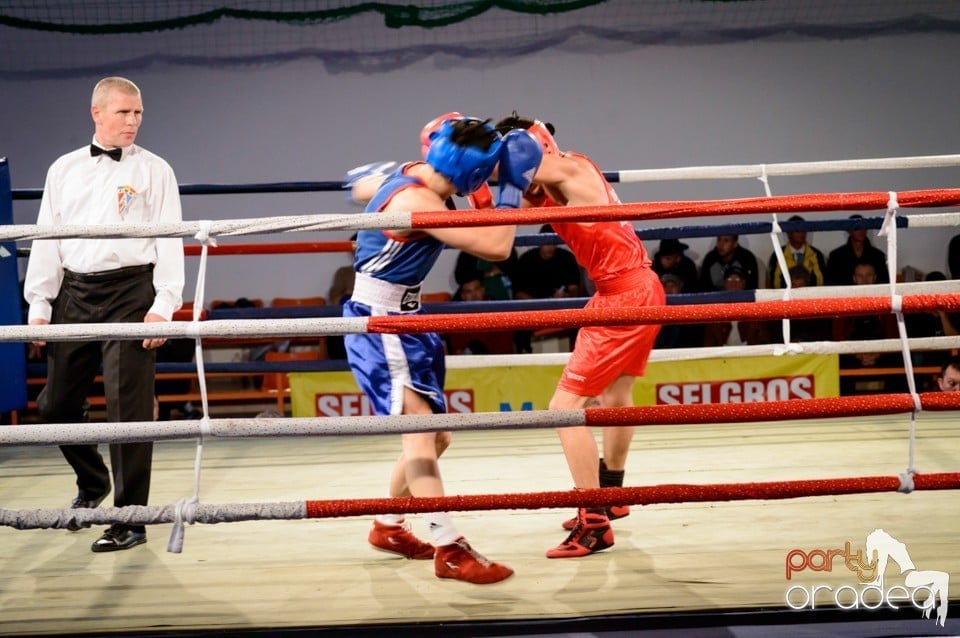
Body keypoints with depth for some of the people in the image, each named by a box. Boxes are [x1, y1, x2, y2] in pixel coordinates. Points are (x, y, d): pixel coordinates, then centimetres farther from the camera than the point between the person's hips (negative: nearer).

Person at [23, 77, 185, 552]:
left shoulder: (154, 171, 4)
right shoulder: (64, 170, 13)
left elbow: (170, 242, -1)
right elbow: (47, 239, 13)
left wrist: (163, 305, -11)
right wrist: (39, 305, 7)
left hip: (130, 290, -4)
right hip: (74, 293, 4)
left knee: (128, 405, -7)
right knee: (56, 404, 8)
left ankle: (130, 518, 0)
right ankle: (92, 483, 35)